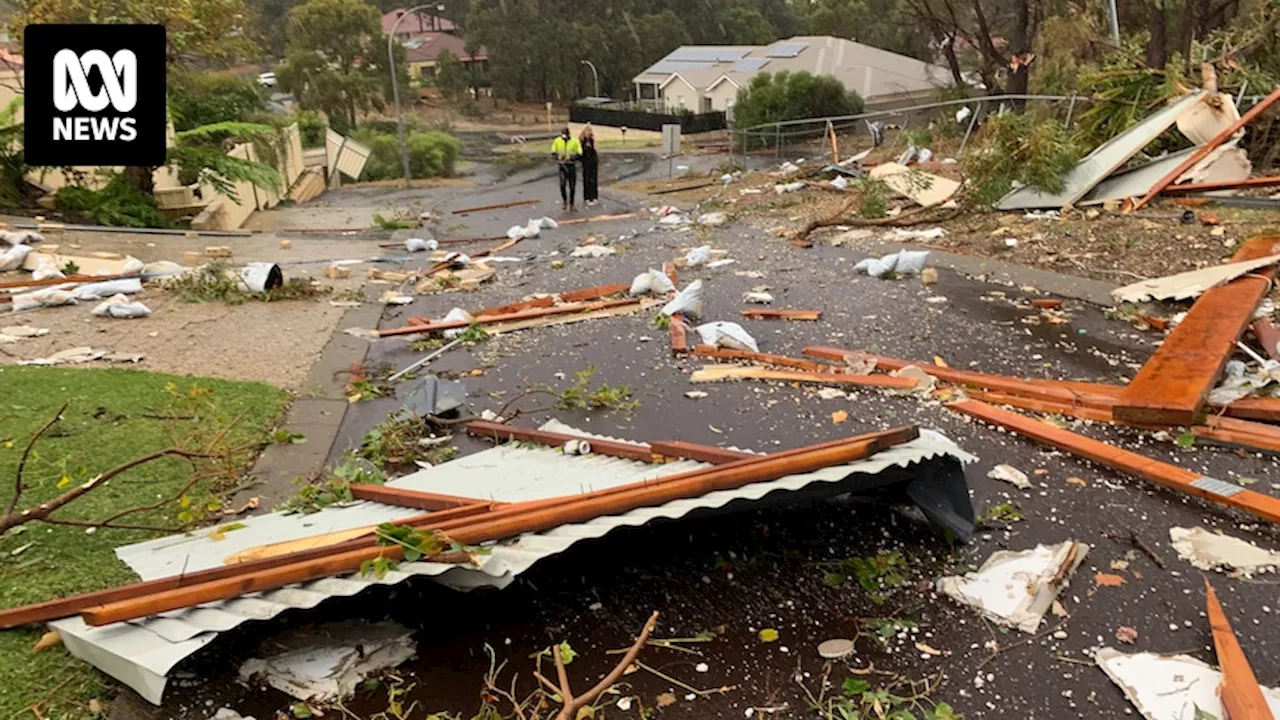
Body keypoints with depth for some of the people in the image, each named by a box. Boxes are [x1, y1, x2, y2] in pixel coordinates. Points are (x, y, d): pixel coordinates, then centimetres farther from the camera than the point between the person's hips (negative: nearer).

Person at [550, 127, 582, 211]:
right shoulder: (557, 141, 0)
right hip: (562, 165, 0)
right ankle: (564, 200, 14)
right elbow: (553, 153, 7)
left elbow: (579, 154, -6)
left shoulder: (575, 142, -6)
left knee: (572, 186, 4)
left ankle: (571, 204, 19)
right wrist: (558, 156, -14)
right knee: (562, 184, -11)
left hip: (572, 166, 0)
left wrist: (570, 157, -22)